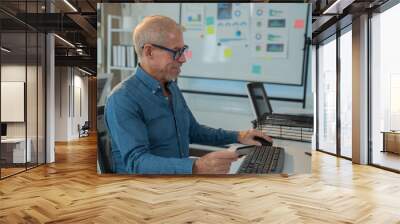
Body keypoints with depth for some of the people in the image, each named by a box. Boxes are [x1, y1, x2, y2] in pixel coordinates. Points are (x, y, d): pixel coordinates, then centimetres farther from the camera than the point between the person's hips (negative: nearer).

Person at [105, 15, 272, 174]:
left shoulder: (171, 87, 8)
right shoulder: (123, 99, -17)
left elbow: (193, 131, 19)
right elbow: (136, 162, -26)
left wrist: (237, 137, 9)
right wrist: (196, 167, -38)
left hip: (183, 170, 6)